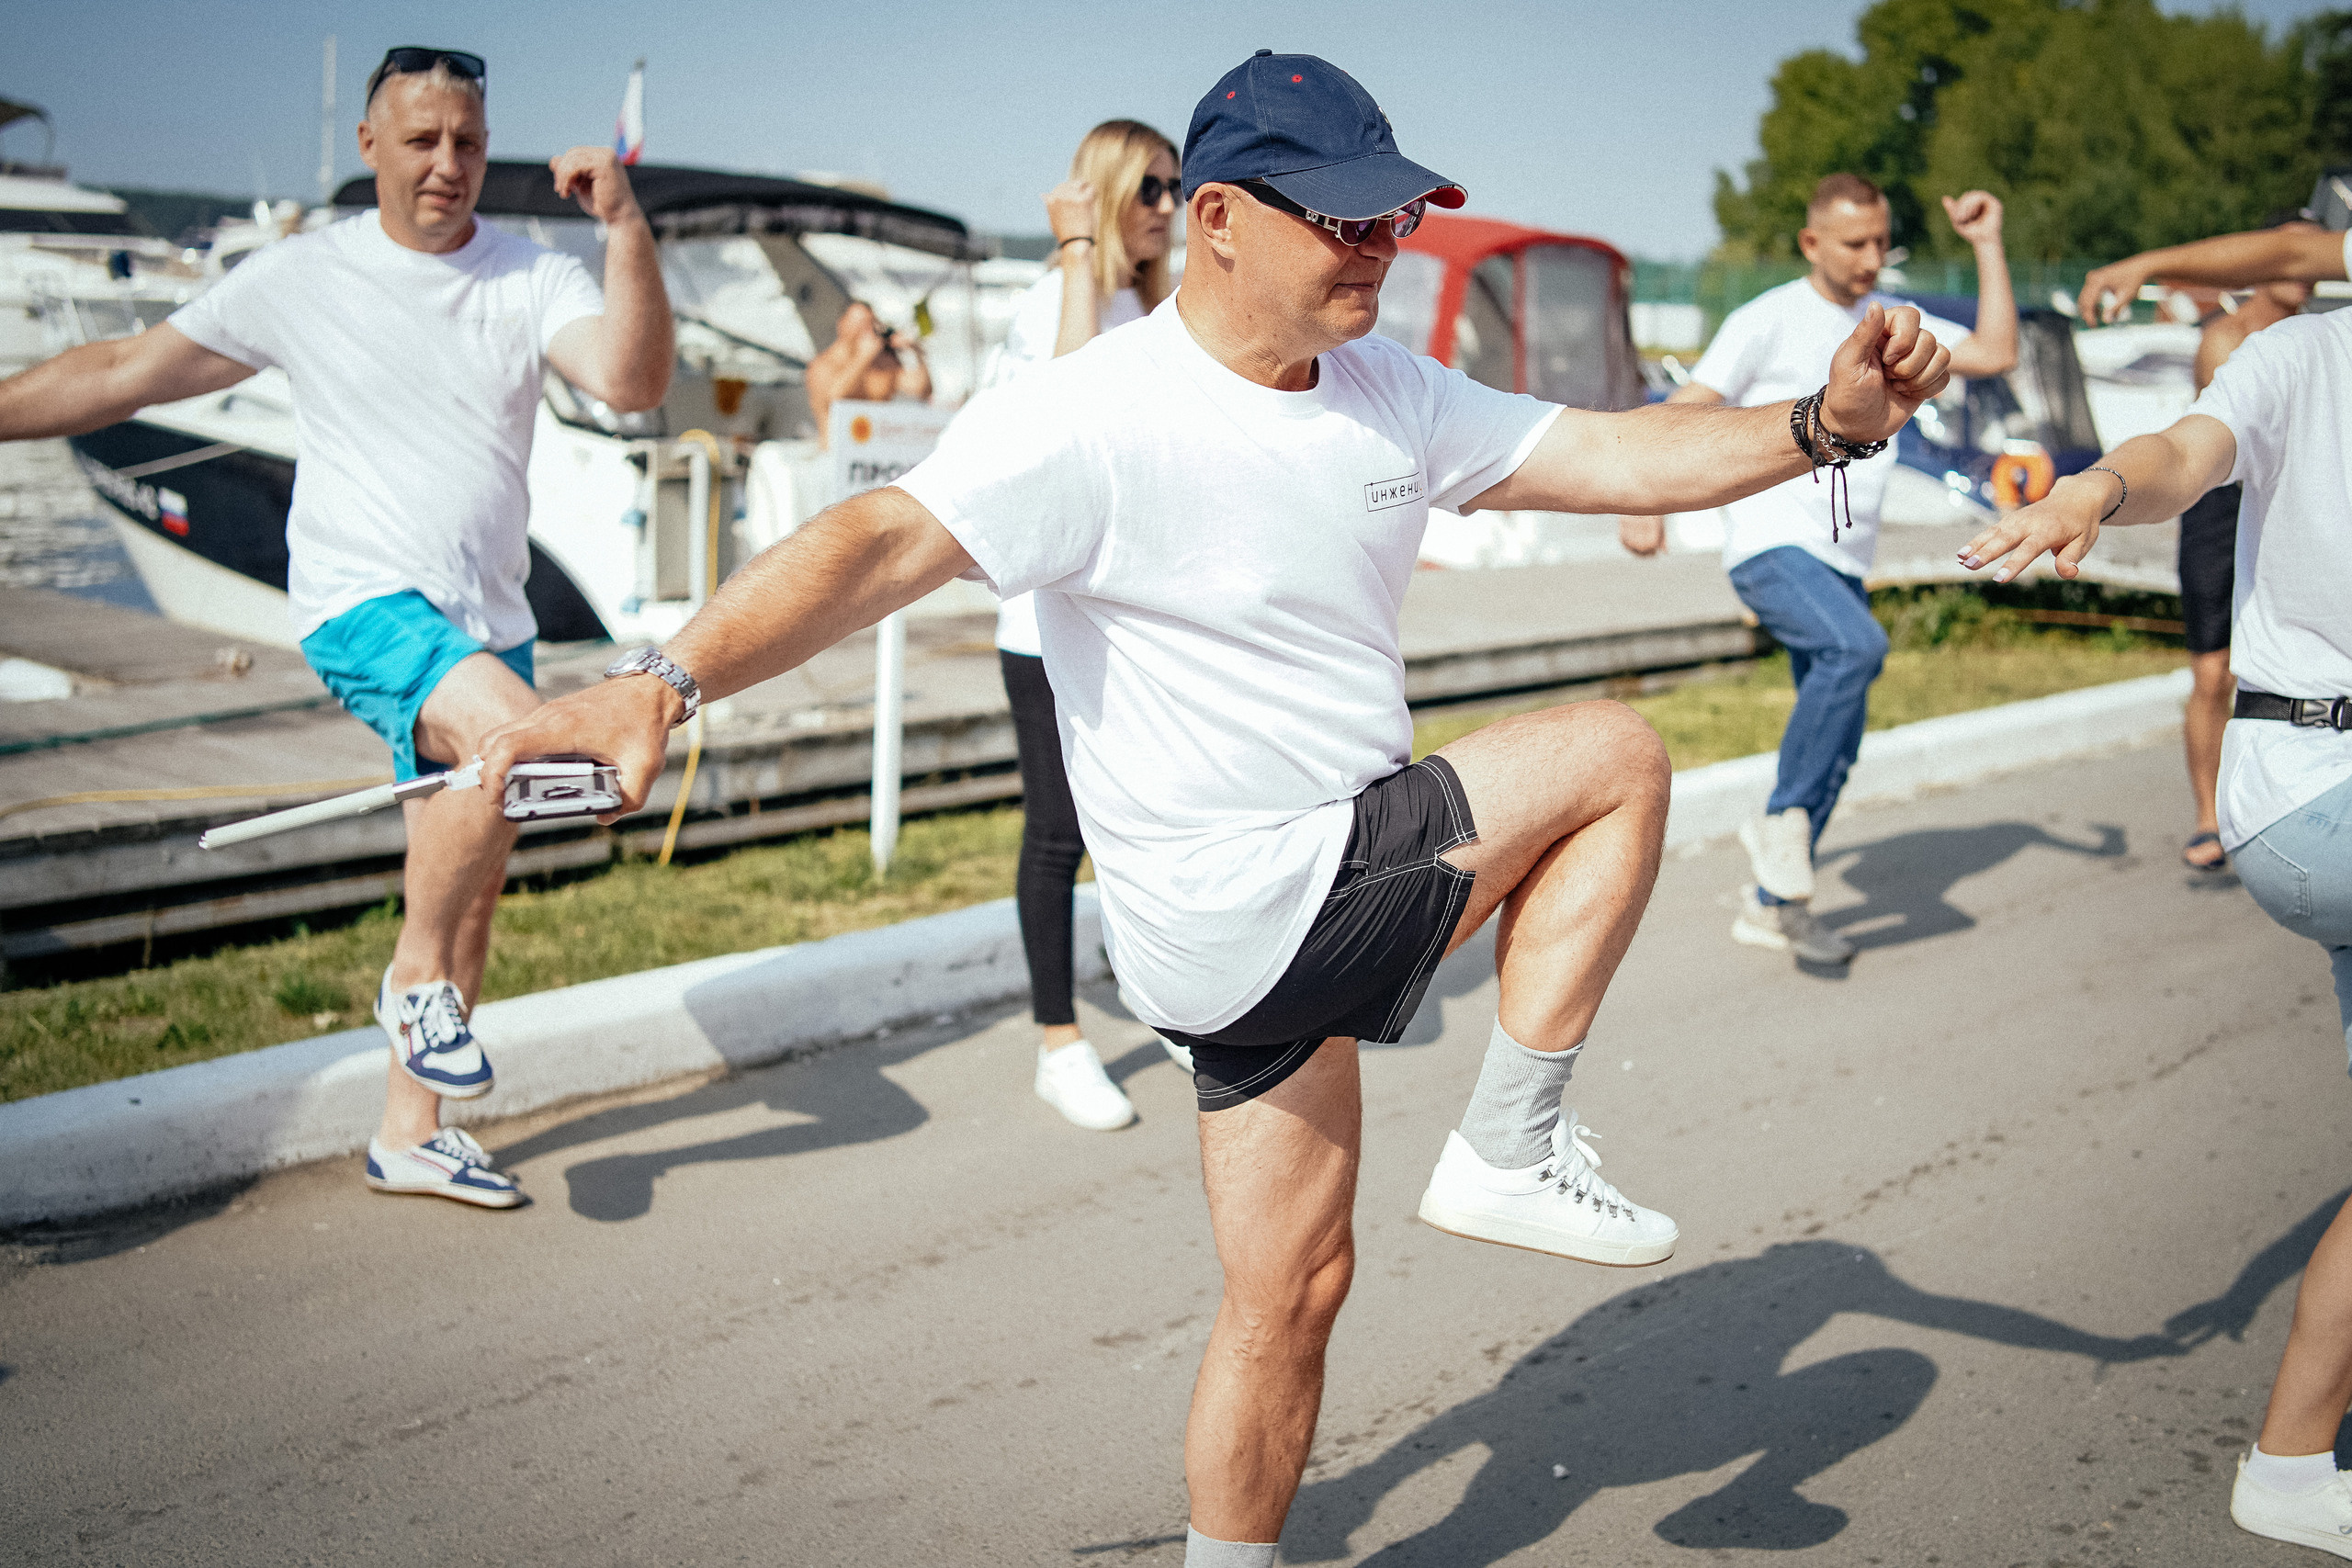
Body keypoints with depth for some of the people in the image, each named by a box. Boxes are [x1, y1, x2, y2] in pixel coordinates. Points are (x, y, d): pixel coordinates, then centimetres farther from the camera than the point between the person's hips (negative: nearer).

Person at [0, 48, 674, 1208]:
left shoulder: (534, 280, 3)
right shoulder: (300, 277, 0)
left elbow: (632, 383, -16)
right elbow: (123, 374, 5)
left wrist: (625, 225, -25)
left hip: (488, 626, 4)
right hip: (363, 607, -4)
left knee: (471, 888, 10)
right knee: (515, 732, -32)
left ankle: (409, 1134, 25)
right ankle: (414, 977, -11)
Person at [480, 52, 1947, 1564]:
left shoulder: (1390, 390, 6)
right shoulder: (1098, 417, -20)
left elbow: (1617, 456, 5)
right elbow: (884, 543, -31)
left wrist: (1826, 421, -11)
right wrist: (668, 684, -45)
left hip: (1297, 906, 8)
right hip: (1254, 912, -8)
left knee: (1290, 1288, 15)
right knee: (1615, 755, -3)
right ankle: (1508, 1146, 7)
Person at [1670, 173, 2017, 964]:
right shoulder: (1767, 321, -2)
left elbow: (1995, 354, 6)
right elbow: (1683, 415, -6)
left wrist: (1987, 245, 5)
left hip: (1842, 562, 7)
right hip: (1771, 544, -7)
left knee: (1837, 748, 7)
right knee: (1857, 645, -33)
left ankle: (1771, 904, 20)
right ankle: (1782, 817, -17)